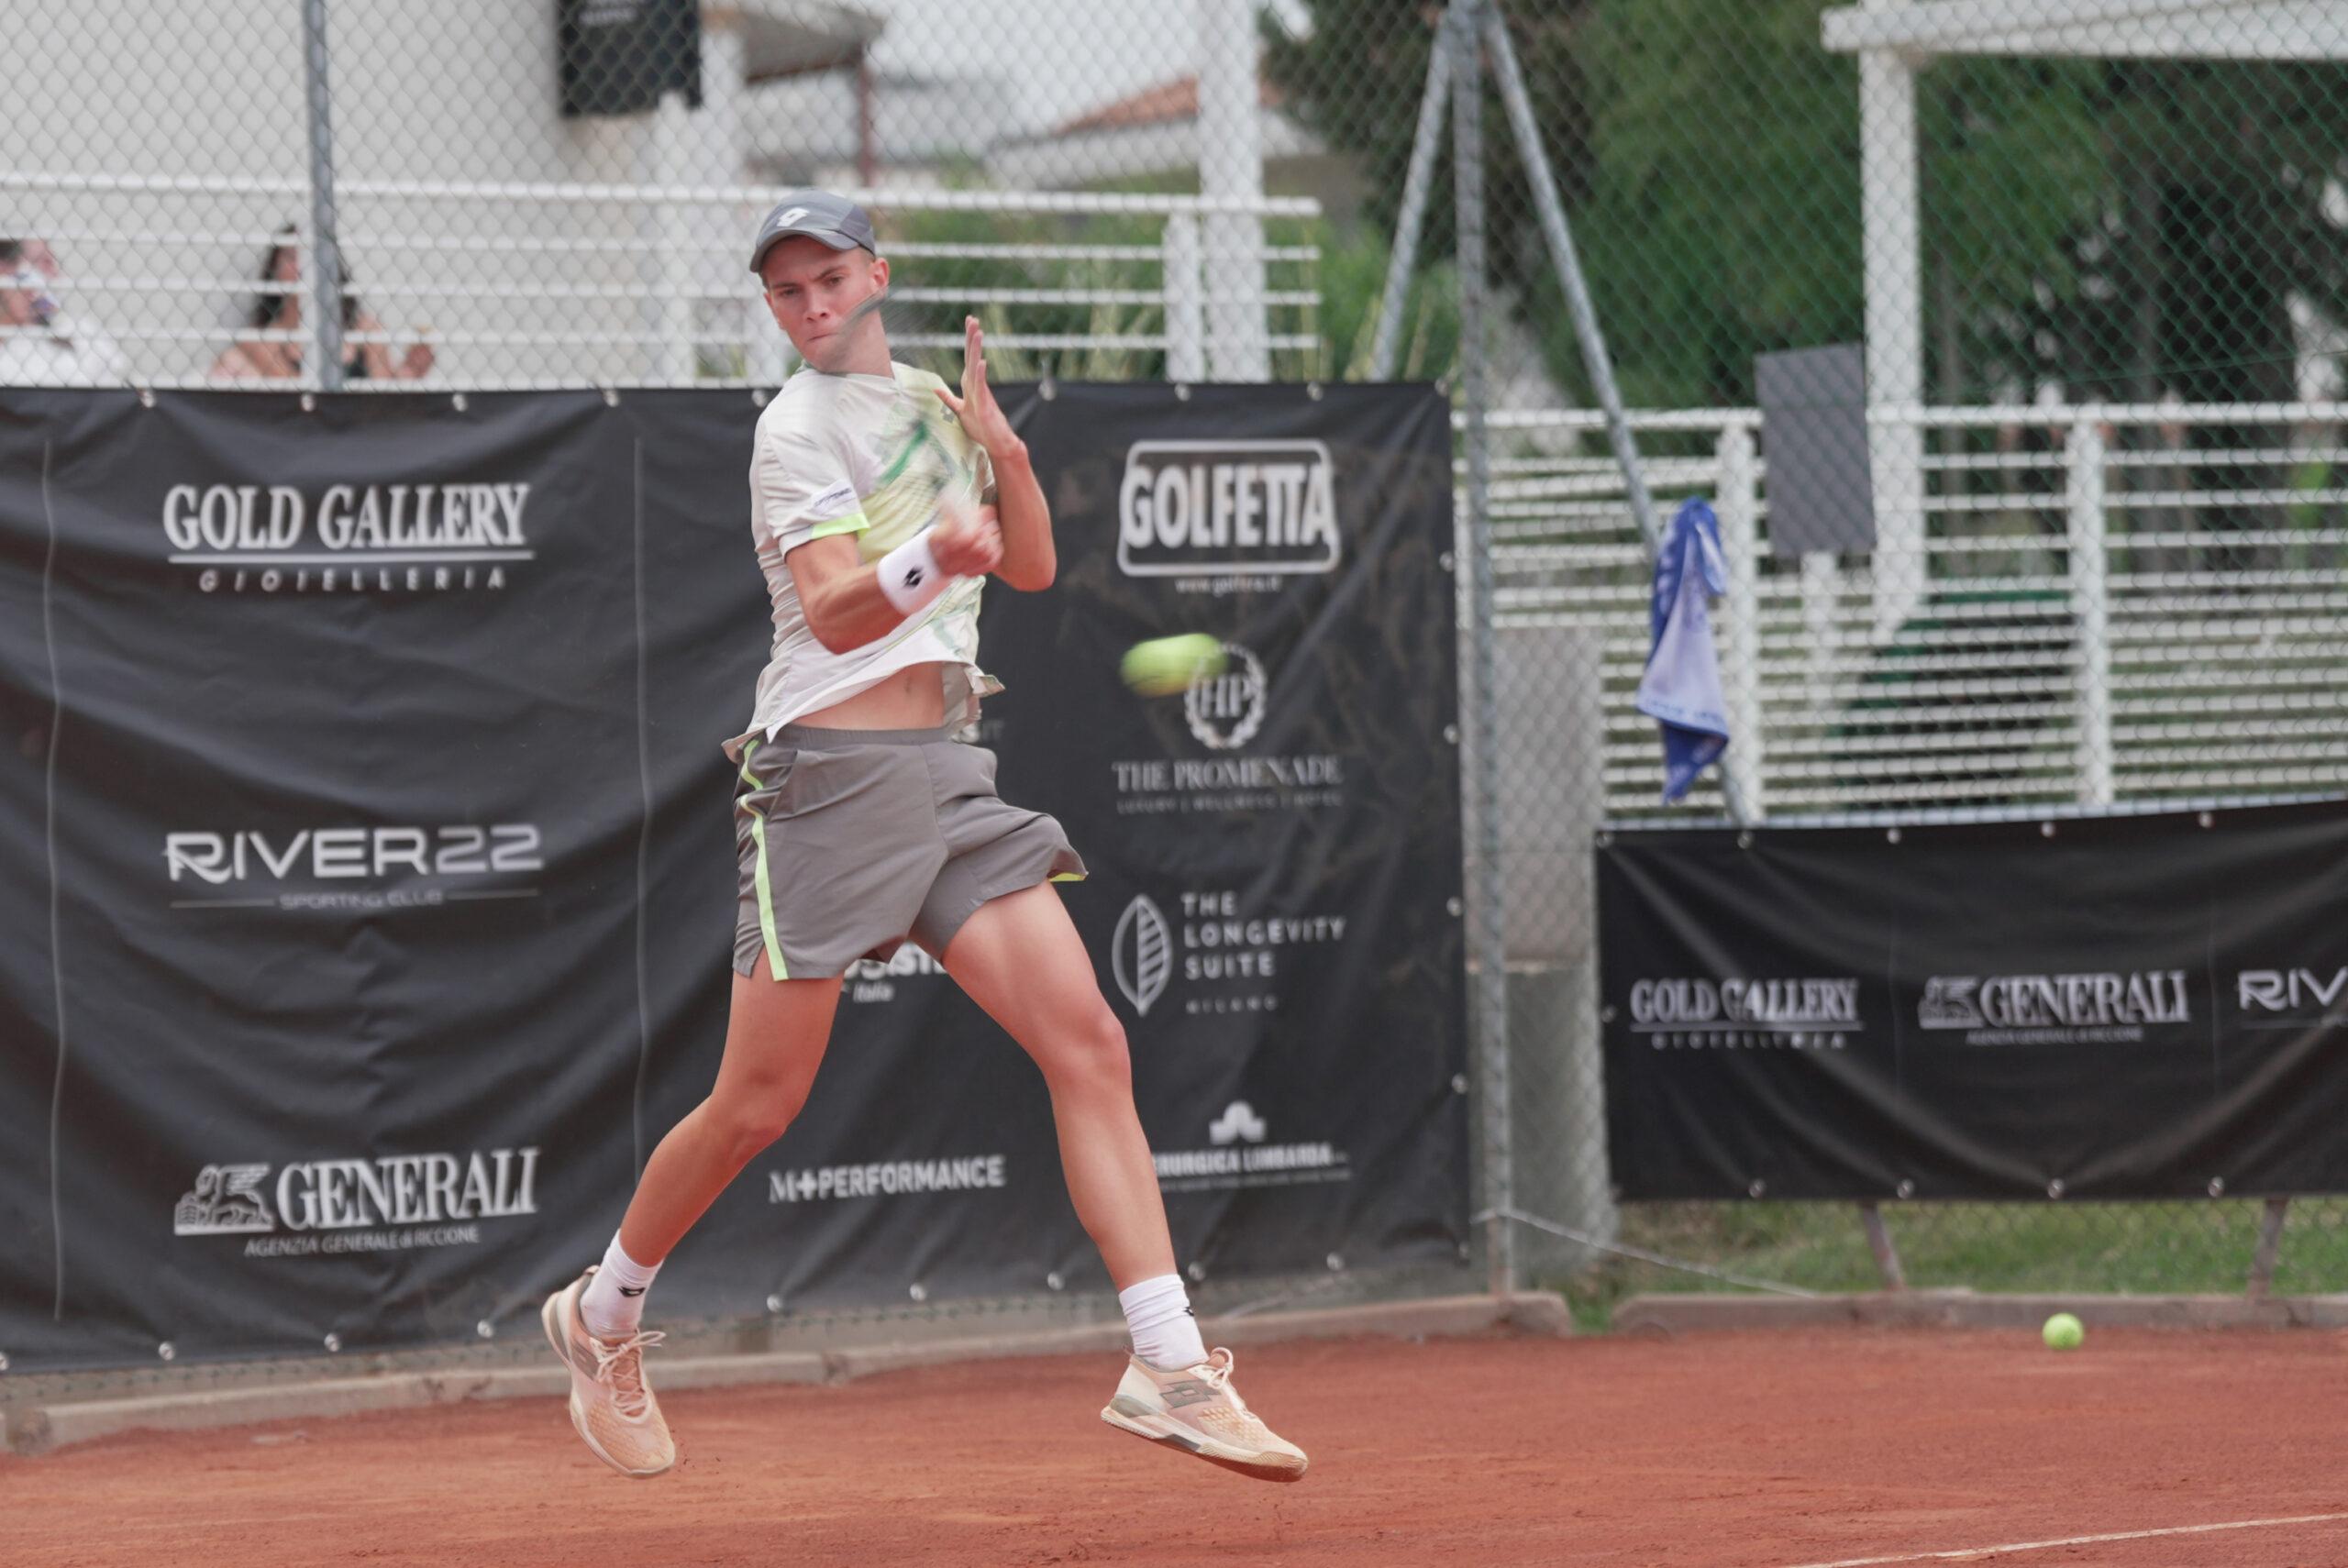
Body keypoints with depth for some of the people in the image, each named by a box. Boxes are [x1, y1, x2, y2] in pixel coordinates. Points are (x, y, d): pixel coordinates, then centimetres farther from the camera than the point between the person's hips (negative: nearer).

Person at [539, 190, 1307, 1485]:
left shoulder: (929, 401, 17)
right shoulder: (798, 425, -5)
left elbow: (1032, 565, 20)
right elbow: (833, 612, -18)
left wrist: (999, 442, 3)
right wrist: (931, 562, -39)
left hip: (947, 773, 6)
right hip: (832, 776, -6)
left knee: (1089, 1046, -8)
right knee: (758, 1103, -3)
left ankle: (1169, 1370, -11)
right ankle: (602, 1316, 21)